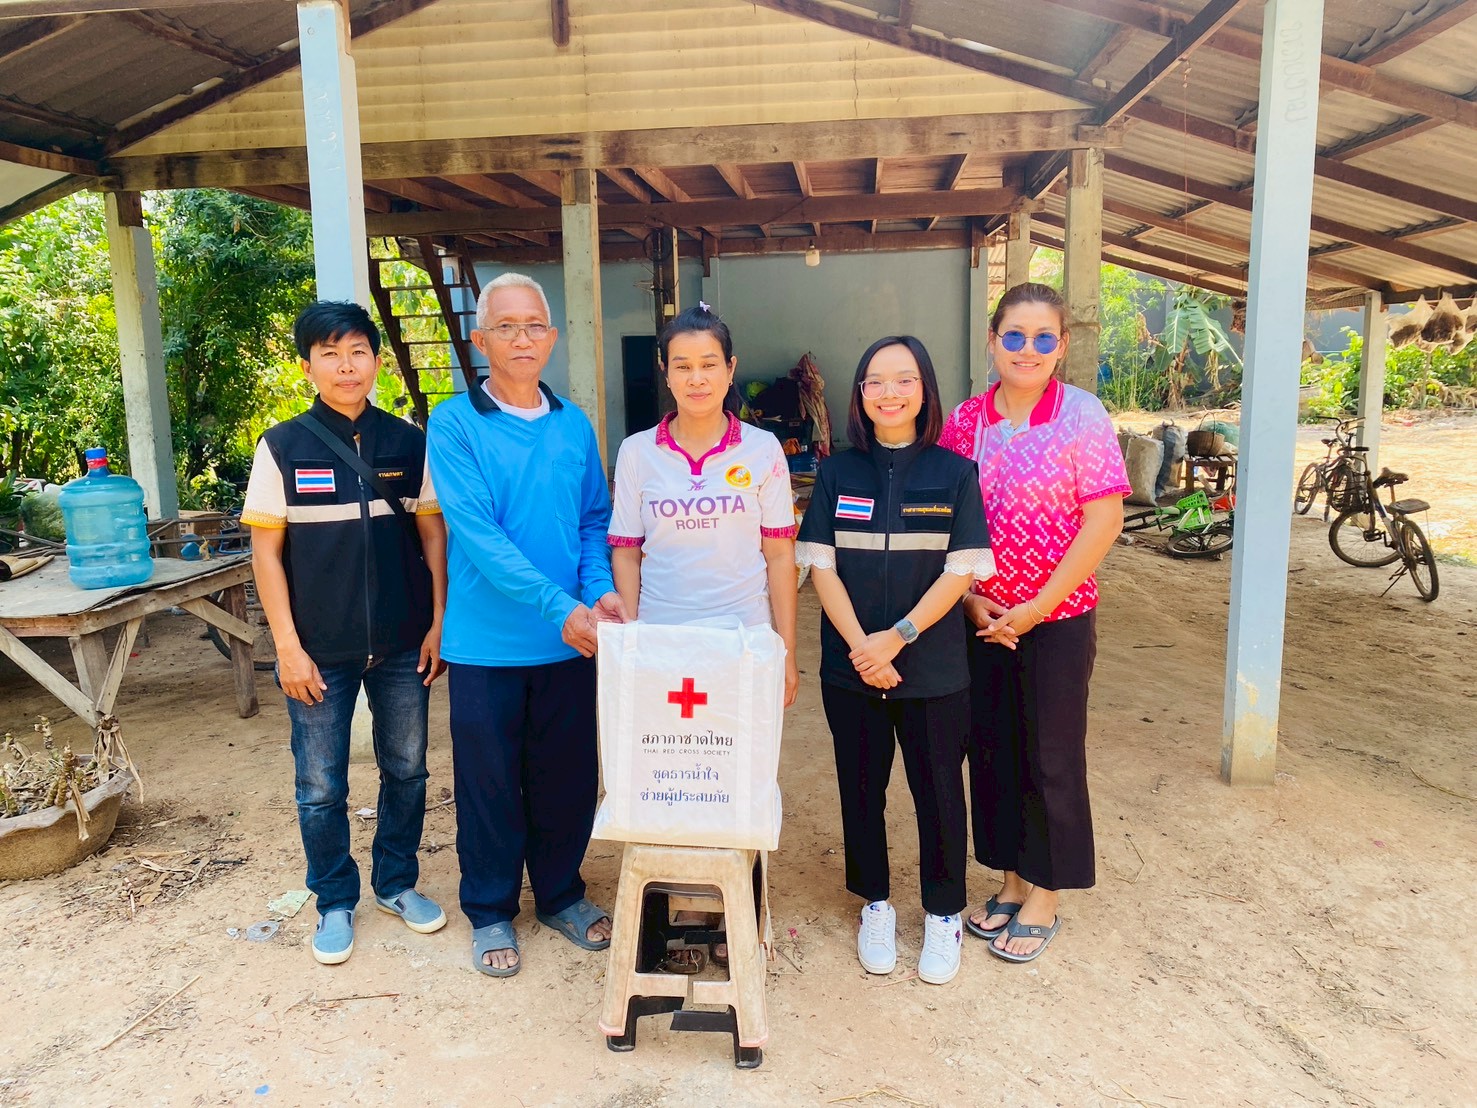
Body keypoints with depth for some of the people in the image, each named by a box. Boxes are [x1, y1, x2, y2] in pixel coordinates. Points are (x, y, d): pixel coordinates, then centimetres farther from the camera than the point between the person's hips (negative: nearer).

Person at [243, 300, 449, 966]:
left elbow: (434, 535, 5)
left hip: (403, 645, 2)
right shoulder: (283, 448, -3)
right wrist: (288, 646, -7)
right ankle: (335, 902, 28)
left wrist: (439, 622, 1)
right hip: (321, 651, -1)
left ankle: (397, 882, 33)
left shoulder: (409, 442, 1)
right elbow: (267, 550, -3)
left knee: (405, 769, 13)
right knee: (321, 787, 8)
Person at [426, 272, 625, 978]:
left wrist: (600, 590, -9)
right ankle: (491, 912, 30)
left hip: (570, 641, 4)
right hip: (488, 642, -3)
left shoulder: (575, 427, 7)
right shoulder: (455, 424, -7)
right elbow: (477, 531, -17)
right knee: (490, 784, 10)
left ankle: (560, 893, 36)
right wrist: (557, 607, -24)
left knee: (568, 776, 15)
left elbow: (595, 520, 10)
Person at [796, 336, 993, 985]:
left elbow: (961, 570, -7)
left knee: (938, 789, 8)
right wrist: (862, 647, -13)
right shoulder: (838, 473, 2)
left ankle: (943, 914, 29)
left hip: (933, 668, -1)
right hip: (850, 667, 2)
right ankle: (875, 904, 32)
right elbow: (822, 566, -2)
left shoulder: (953, 473, -2)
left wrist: (897, 636, -16)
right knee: (861, 787, 12)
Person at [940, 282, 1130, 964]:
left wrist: (1034, 608, -14)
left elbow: (1103, 521, -13)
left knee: (1051, 759, 6)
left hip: (1057, 619, -4)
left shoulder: (1082, 415, -8)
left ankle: (1044, 898, 25)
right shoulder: (965, 420, 2)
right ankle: (1011, 882, 32)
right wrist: (971, 599, -7)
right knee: (991, 751, 12)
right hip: (983, 620, 4)